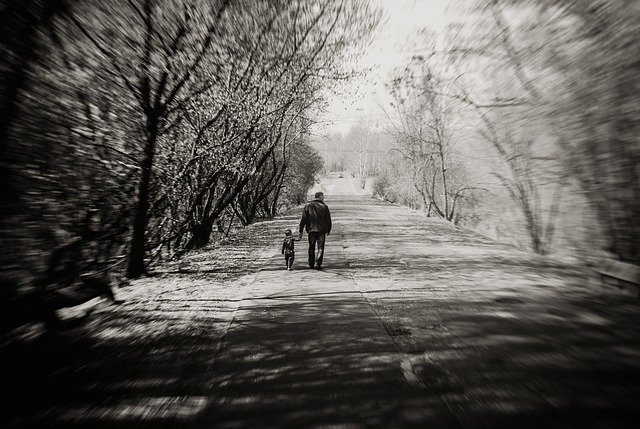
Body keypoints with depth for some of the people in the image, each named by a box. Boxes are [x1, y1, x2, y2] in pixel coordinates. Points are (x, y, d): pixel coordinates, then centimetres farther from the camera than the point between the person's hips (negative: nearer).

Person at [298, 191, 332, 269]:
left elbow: (303, 219, -1)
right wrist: (328, 230, 12)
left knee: (311, 247, 16)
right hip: (321, 230, -2)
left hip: (311, 230, 2)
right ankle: (318, 264, -2)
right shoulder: (324, 206, -3)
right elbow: (328, 220, 1)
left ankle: (311, 264, 23)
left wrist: (301, 231, 2)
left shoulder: (308, 205, 2)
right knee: (320, 248, 6)